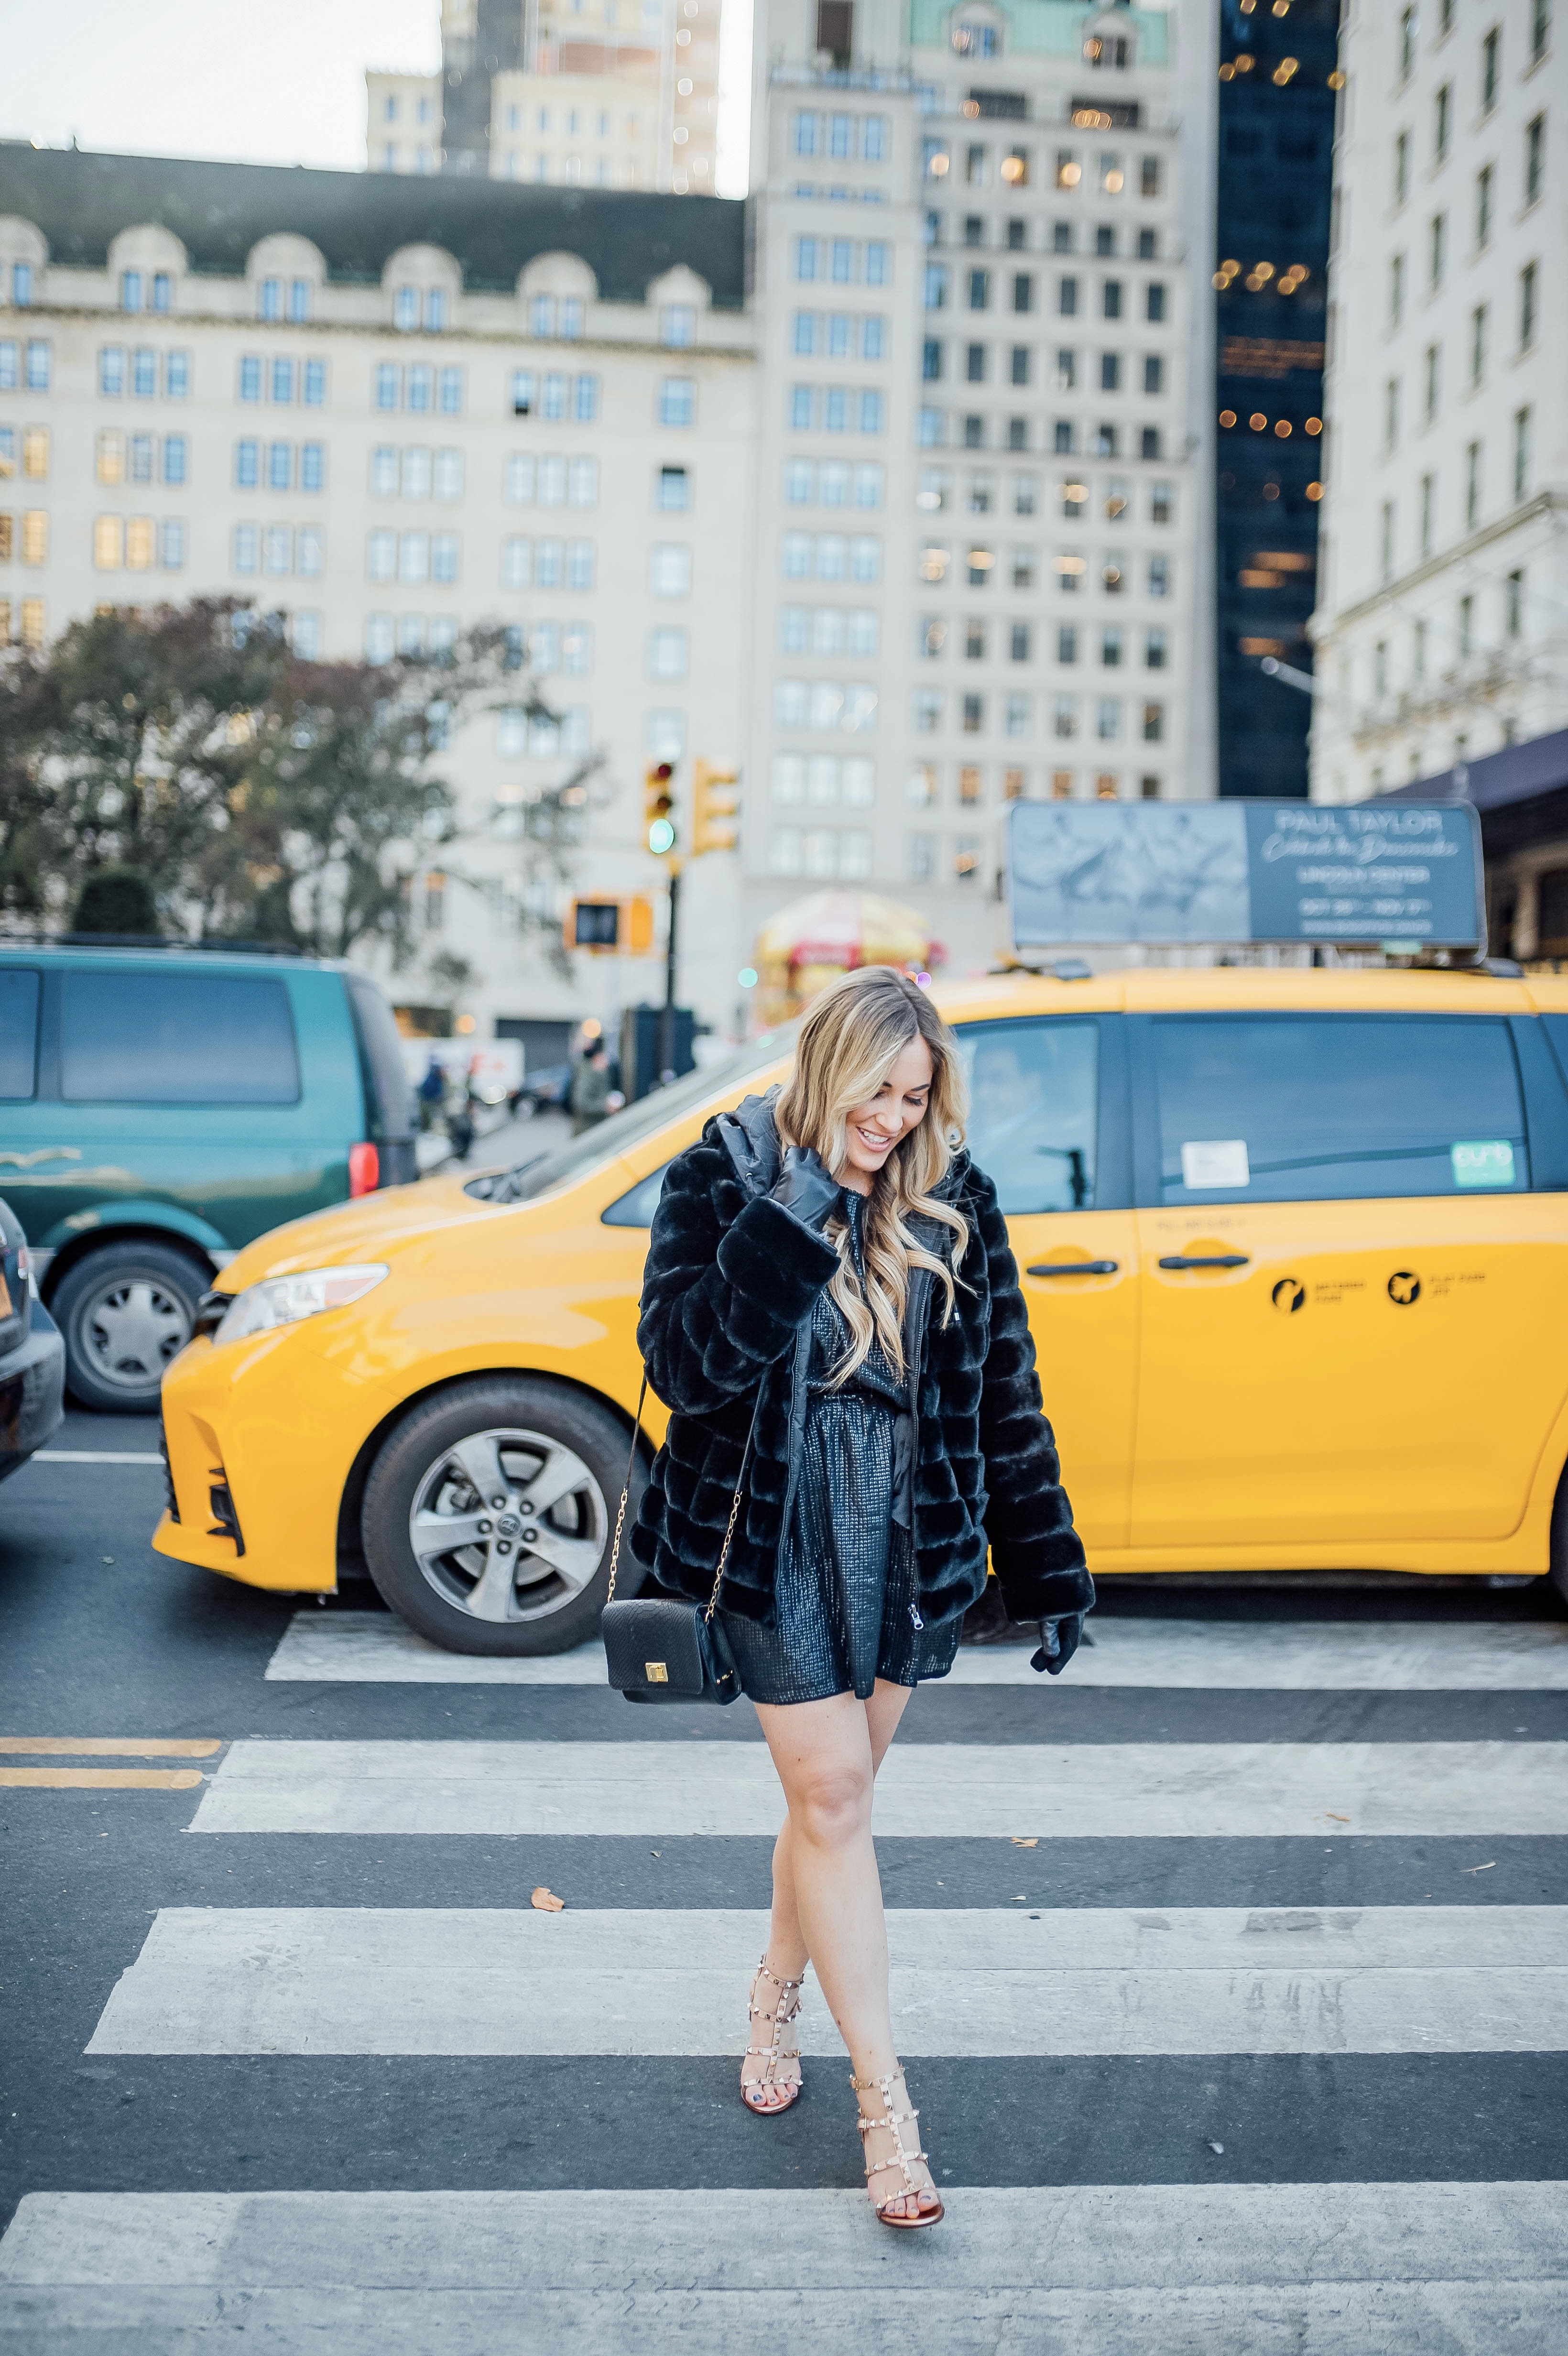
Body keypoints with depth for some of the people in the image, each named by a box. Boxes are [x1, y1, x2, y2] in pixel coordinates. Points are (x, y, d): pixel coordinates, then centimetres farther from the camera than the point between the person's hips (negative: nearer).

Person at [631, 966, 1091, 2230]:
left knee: (835, 1792, 14)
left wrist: (1049, 1570, 5)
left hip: (912, 1541, 3)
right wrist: (790, 1229, -29)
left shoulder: (952, 1198, -1)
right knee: (833, 1795, -4)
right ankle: (886, 2104, 5)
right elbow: (685, 1362, -18)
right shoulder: (725, 1175, -9)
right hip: (774, 1540, -3)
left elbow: (1005, 1392, 4)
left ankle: (775, 2001, 39)